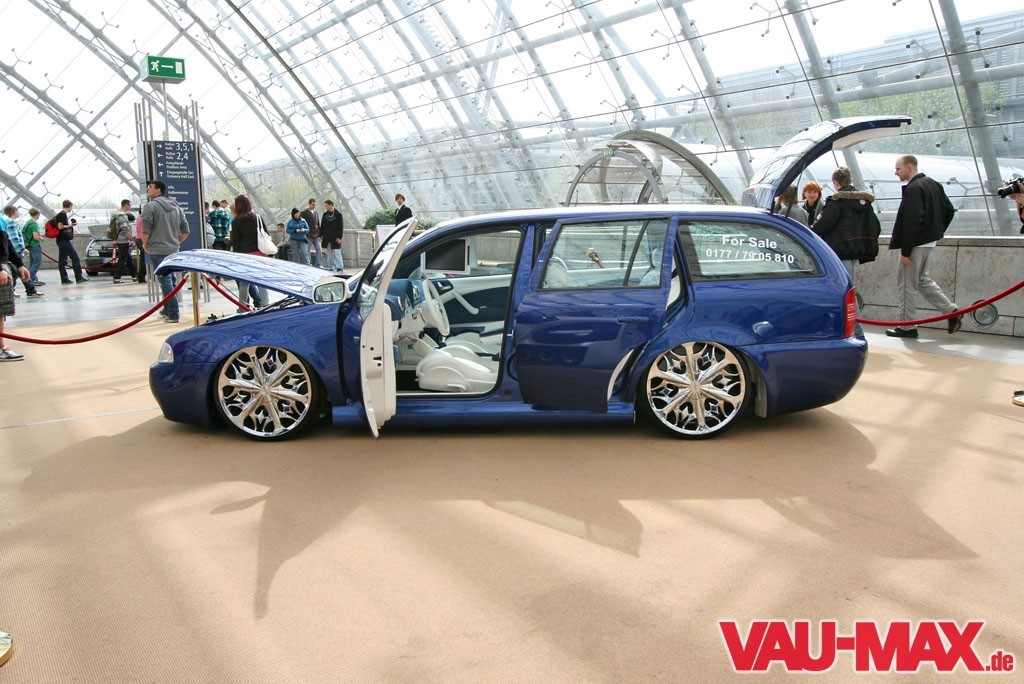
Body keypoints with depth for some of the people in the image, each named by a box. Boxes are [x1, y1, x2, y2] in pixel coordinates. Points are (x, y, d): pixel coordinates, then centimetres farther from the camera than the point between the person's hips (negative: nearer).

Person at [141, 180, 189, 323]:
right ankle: (168, 310, 27)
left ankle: (173, 314, -9)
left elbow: (145, 231, -15)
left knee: (165, 281, -7)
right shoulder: (176, 207, 13)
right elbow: (185, 230, 15)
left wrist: (145, 245, 0)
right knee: (170, 280, 16)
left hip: (158, 250, -7)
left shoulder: (150, 206, -9)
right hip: (174, 250, 7)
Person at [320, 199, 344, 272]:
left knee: (336, 252, -9)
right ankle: (330, 267, 15)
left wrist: (339, 237, -13)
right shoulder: (325, 214, 9)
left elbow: (341, 227, -8)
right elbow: (322, 226, 14)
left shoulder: (338, 214, -6)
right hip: (327, 237, 5)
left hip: (335, 237, -5)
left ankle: (340, 267, -8)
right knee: (329, 253, 9)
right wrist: (320, 235, 9)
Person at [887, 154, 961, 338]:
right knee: (921, 279, 22)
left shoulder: (914, 189, -18)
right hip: (929, 240, 10)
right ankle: (952, 311, 17)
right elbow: (949, 210, 18)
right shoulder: (932, 184, 12)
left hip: (916, 243, -10)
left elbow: (912, 222, -23)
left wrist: (905, 251, -20)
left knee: (906, 284, 0)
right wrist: (937, 232, 18)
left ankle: (907, 327, 7)